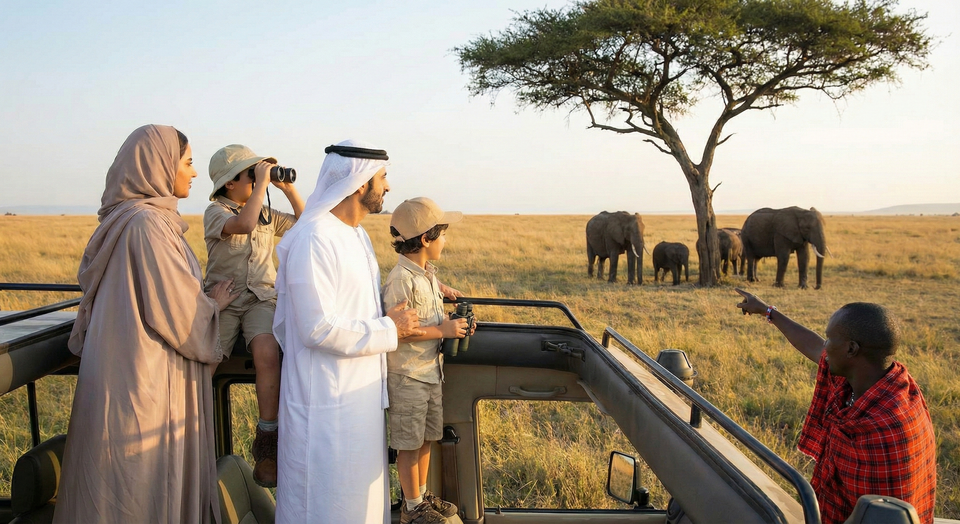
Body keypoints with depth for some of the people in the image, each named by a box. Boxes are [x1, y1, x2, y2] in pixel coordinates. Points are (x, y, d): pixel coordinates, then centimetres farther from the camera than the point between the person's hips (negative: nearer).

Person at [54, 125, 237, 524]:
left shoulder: (129, 218, 10)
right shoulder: (147, 223, -19)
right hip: (146, 376, -9)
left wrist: (202, 300, 14)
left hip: (127, 368, 9)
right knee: (148, 480, 2)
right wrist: (214, 303, -1)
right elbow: (176, 311, -19)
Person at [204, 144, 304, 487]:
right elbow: (244, 224, -21)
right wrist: (262, 183, -14)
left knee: (267, 352, -30)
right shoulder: (215, 212, 0)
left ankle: (266, 444, -21)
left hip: (261, 298, 2)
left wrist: (289, 189, 9)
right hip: (223, 299, -2)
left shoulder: (266, 214, 17)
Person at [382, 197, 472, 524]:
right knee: (409, 443, 6)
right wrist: (443, 330, -23)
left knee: (426, 437, 20)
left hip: (431, 371, 9)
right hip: (407, 375, -9)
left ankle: (422, 494, 36)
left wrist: (452, 321, 2)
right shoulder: (402, 279, -22)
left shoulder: (428, 273, 7)